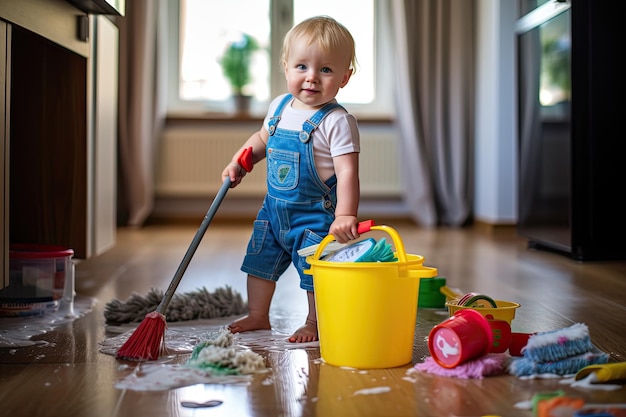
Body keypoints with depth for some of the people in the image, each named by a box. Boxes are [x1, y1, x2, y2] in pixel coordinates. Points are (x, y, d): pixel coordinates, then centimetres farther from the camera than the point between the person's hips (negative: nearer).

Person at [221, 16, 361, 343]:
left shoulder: (337, 121, -19)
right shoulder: (279, 107, 1)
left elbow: (347, 171, -26)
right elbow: (262, 138, 21)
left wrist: (345, 216, -35)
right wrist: (239, 162, 7)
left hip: (316, 214, -7)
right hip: (274, 208, 7)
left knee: (316, 272, 3)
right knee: (259, 263, 16)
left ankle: (314, 324, 25)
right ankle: (258, 316, 35)